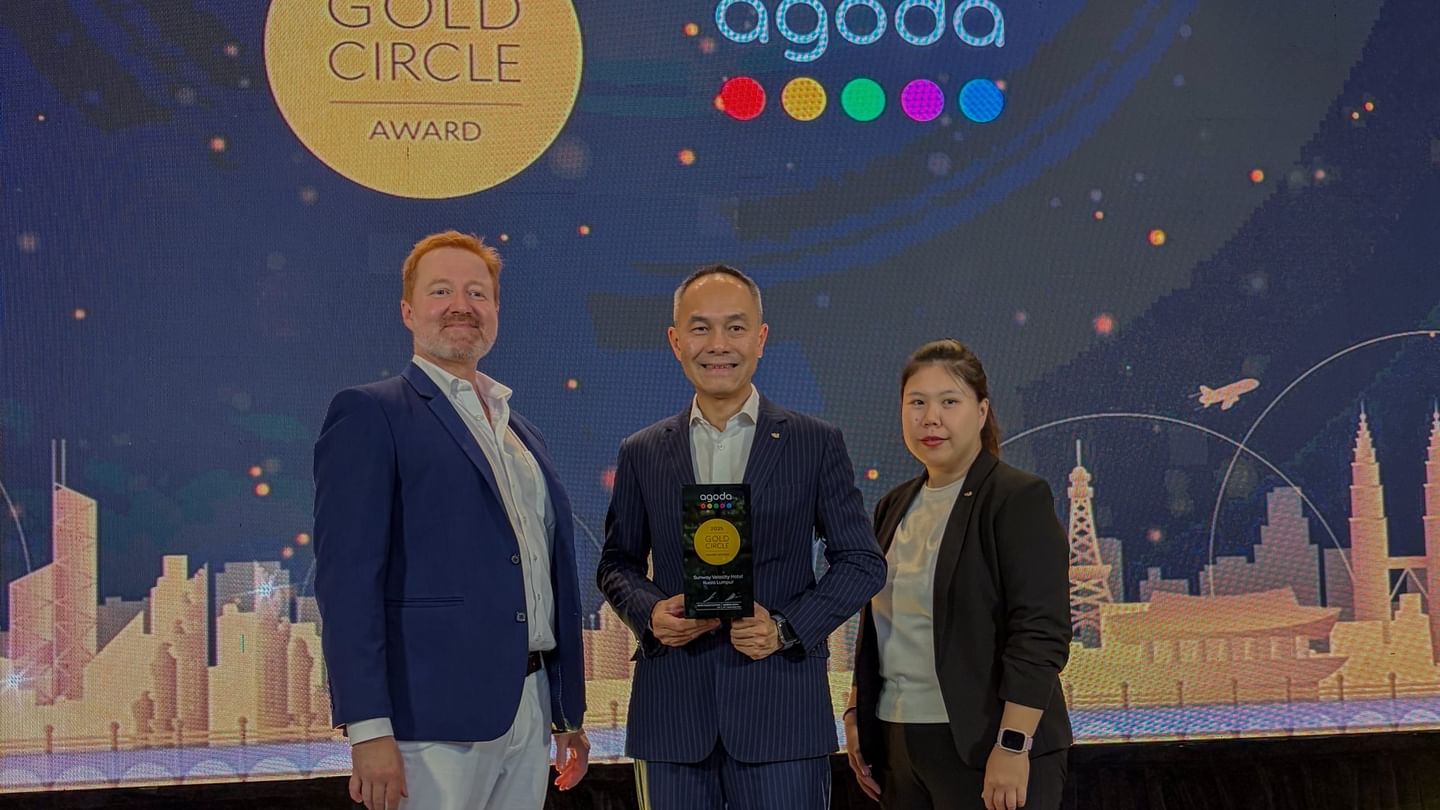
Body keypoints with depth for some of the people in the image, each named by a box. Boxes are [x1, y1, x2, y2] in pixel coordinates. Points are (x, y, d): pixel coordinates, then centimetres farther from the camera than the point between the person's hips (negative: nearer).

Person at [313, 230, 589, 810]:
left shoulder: (523, 435, 19)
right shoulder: (370, 415, -3)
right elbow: (347, 577, -12)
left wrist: (570, 713, 19)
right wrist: (369, 729, -19)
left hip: (529, 716, 7)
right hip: (435, 719, -7)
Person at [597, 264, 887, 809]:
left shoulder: (816, 444, 4)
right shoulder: (642, 453, 9)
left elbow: (862, 562, 5)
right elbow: (616, 562, 16)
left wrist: (787, 628, -9)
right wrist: (649, 612, -6)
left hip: (781, 705, -2)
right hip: (671, 705, 2)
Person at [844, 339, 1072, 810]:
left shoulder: (1019, 499, -8)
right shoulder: (895, 507, 13)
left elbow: (1040, 633, -15)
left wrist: (1012, 745, -20)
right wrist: (856, 713, 14)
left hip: (984, 746, -6)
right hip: (899, 742, 6)